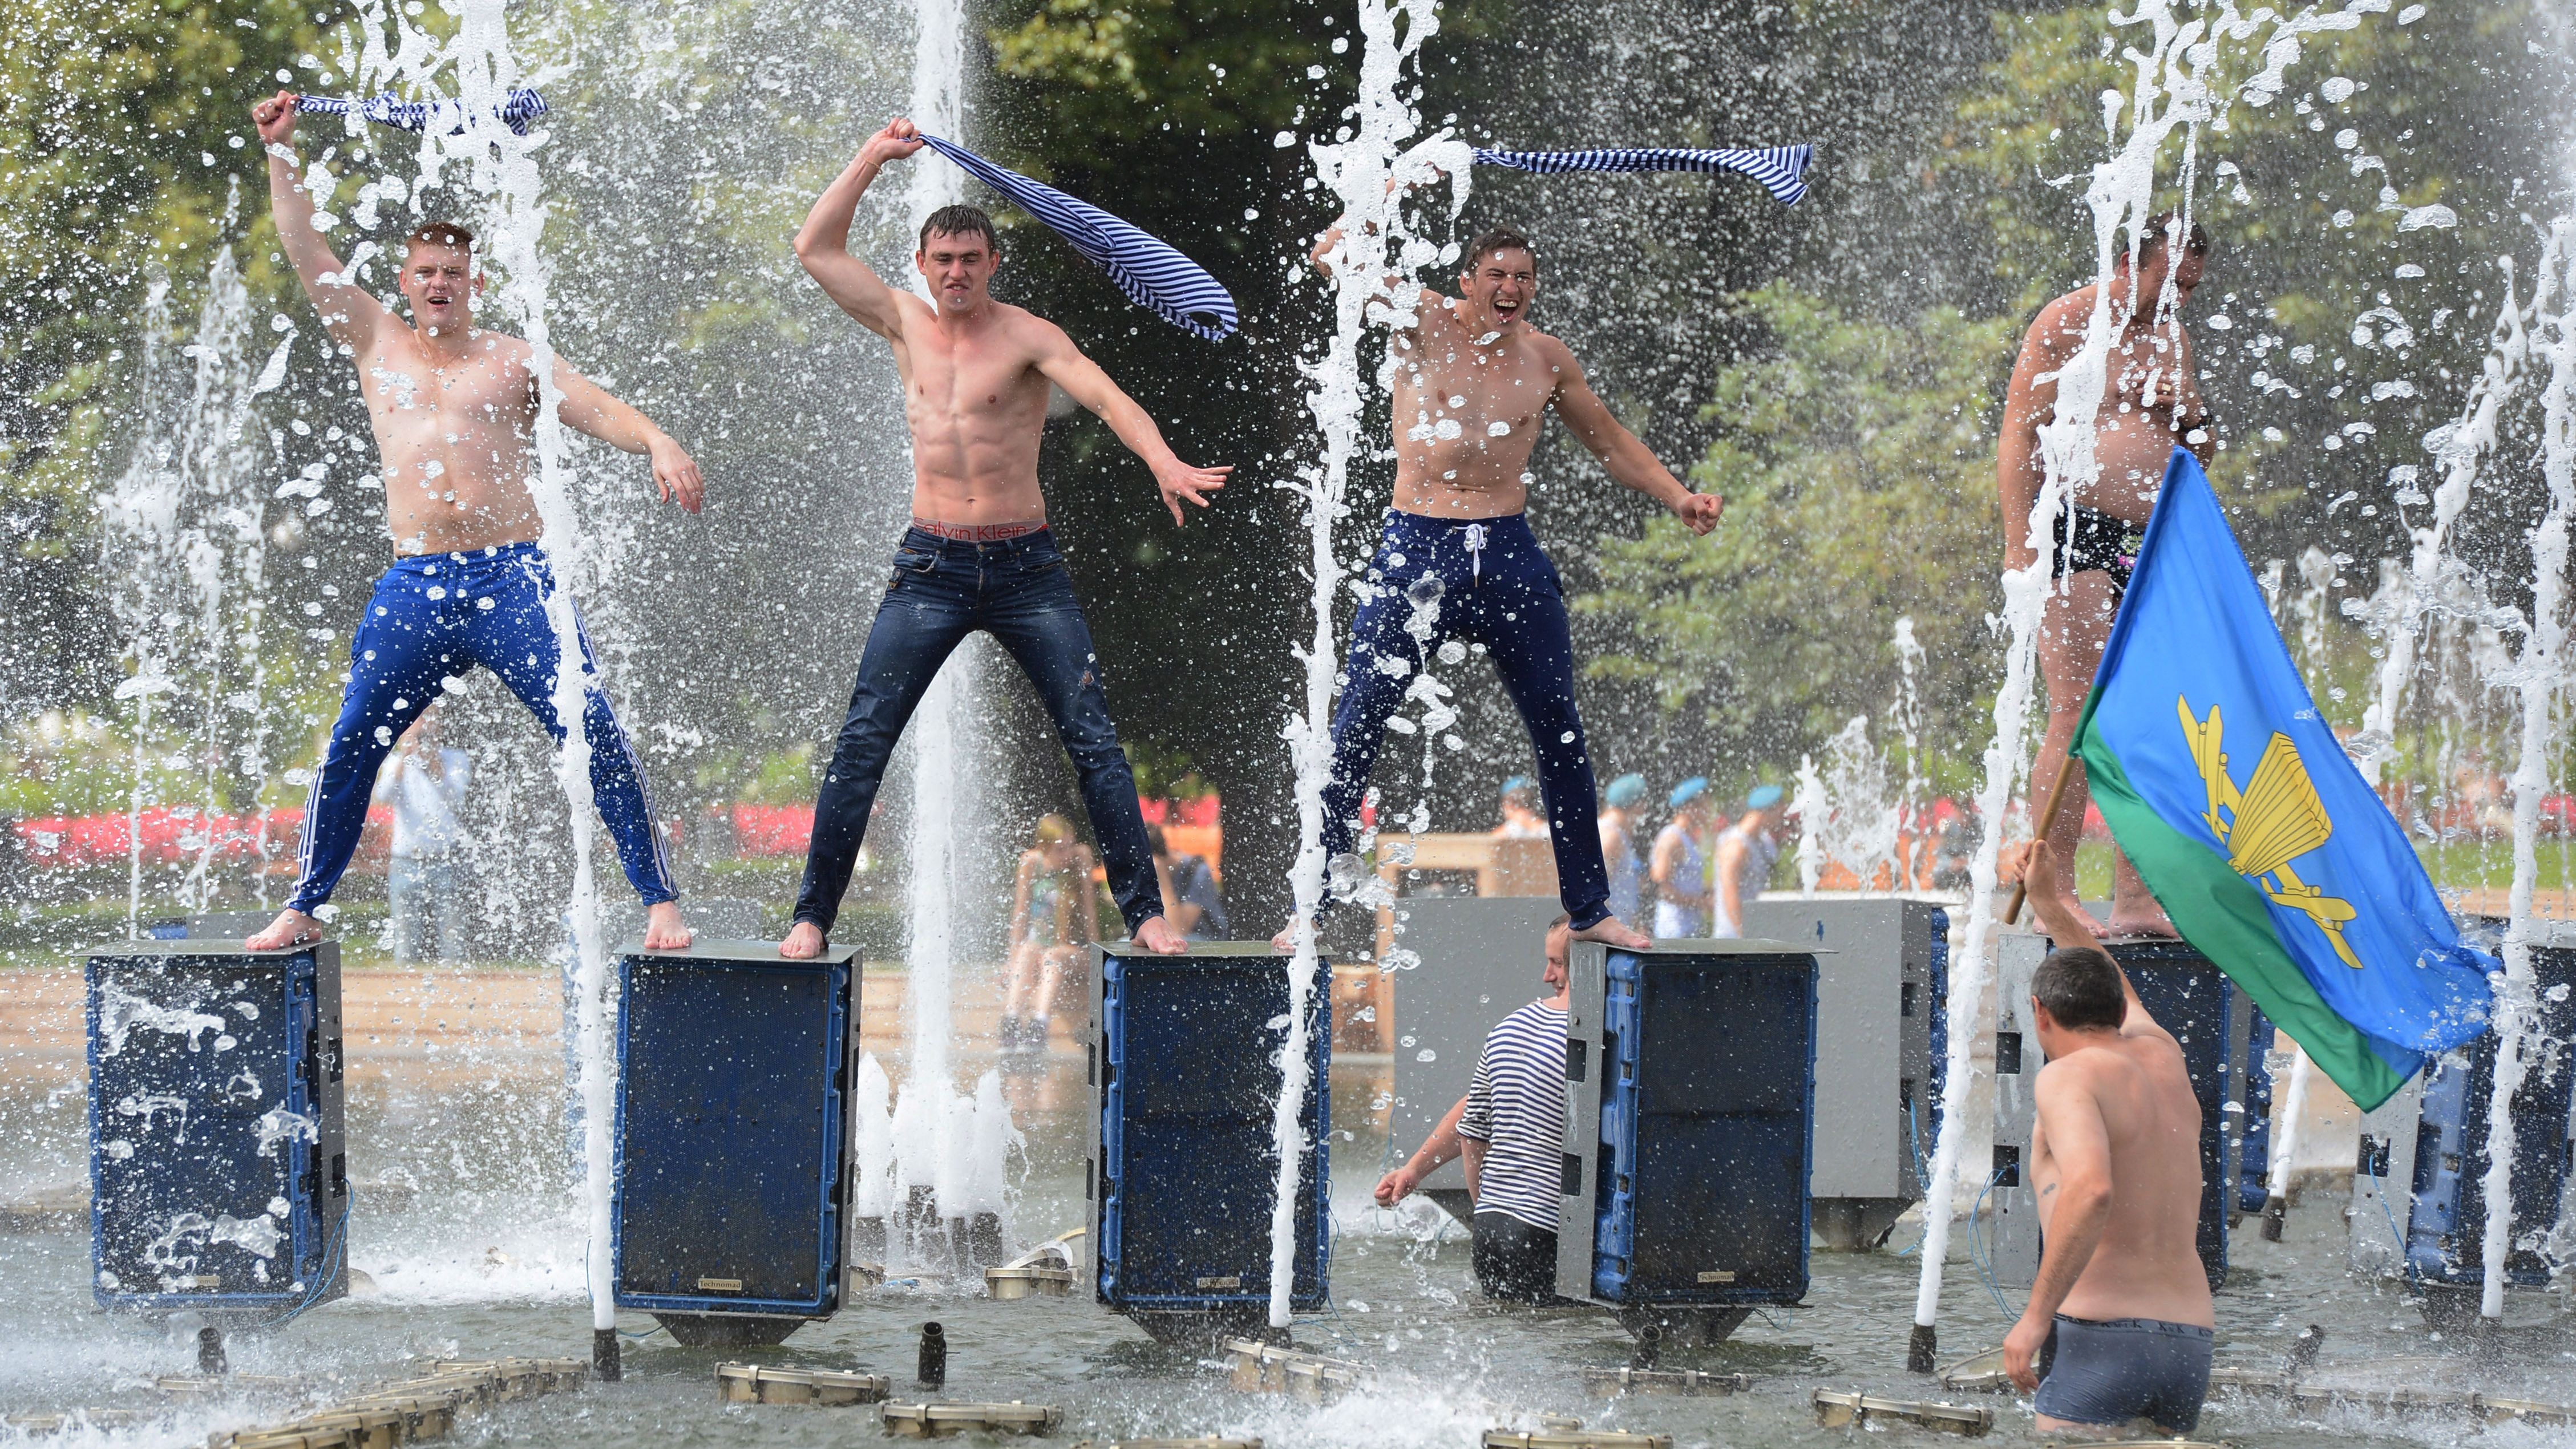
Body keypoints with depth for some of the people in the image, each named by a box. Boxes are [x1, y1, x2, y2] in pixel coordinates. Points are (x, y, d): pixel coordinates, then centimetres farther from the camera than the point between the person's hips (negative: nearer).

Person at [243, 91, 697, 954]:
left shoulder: (514, 362, 10)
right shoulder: (378, 346, 16)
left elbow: (598, 410, -2)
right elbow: (305, 250, 15)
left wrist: (659, 443, -22)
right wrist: (280, 150, 11)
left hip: (514, 577, -2)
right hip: (416, 586, 2)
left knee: (595, 735, -12)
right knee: (351, 747, 1)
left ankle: (659, 900, -9)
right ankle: (303, 909, 12)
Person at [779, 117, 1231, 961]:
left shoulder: (1026, 336, -4)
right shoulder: (906, 325, 7)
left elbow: (1104, 397, -19)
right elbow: (816, 249, 7)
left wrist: (1162, 461, -37)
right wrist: (875, 157, 0)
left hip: (1025, 567, -2)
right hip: (930, 567, 2)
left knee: (1094, 742, -4)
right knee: (862, 742, -5)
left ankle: (1145, 912, 2)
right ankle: (813, 916, -1)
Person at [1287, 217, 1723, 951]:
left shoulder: (1546, 359, 8)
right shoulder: (1426, 323, -2)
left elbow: (1610, 441, 22)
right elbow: (1331, 257, -11)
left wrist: (1676, 495, 10)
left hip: (1509, 552, 4)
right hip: (1418, 548, -4)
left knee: (1559, 728, 8)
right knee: (1359, 724, -6)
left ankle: (1589, 907, 20)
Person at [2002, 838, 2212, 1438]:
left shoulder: (2067, 1078, -4)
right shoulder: (2163, 1058, 19)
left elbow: (2091, 1189, -22)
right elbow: (2114, 989, 43)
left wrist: (2036, 1316, -20)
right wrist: (2049, 899, 56)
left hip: (2099, 1339, -7)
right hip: (2189, 1346, 7)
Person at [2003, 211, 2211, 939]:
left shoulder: (2171, 335, 20)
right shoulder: (2070, 322, -2)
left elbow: (2195, 445, 30)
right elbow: (2019, 437, -7)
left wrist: (2196, 429, 5)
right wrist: (2020, 545, -16)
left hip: (2153, 542, 7)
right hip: (2080, 532, -7)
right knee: (2078, 715, -12)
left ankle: (2135, 899, 6)